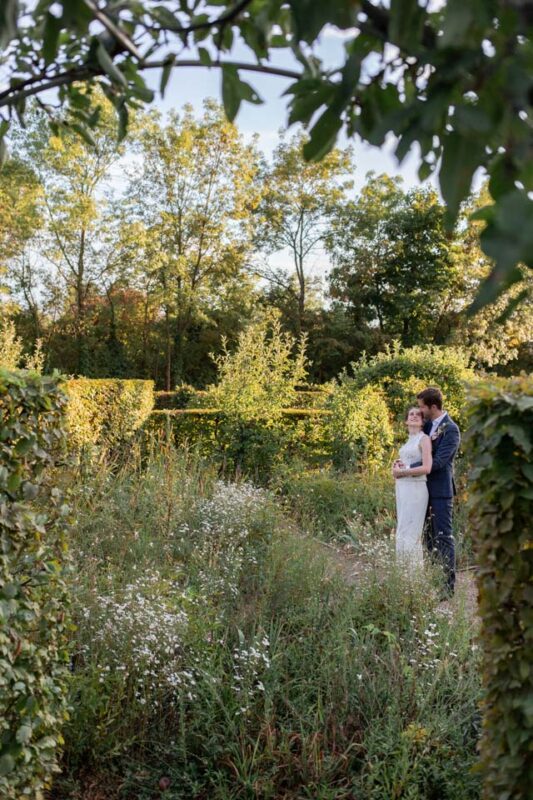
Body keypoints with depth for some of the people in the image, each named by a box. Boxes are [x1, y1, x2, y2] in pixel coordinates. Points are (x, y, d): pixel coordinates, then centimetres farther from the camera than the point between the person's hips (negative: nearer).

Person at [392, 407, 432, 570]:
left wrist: (402, 471, -10)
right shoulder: (409, 440, 17)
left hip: (416, 489, -8)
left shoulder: (424, 439, -6)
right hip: (402, 488, 8)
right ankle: (406, 569, 12)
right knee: (403, 531, 8)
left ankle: (415, 570, -5)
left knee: (409, 532, -10)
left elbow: (426, 468, -16)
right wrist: (397, 465, 8)